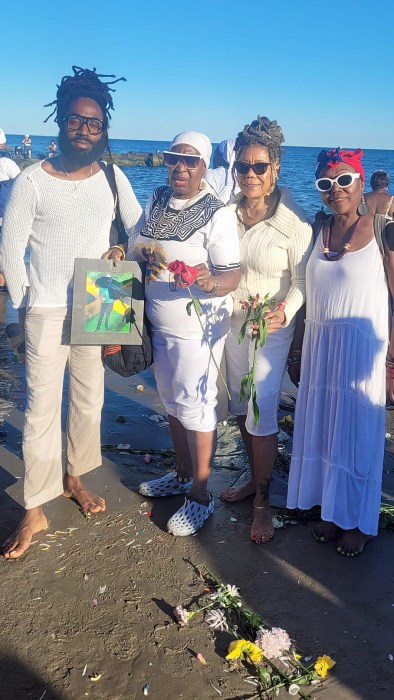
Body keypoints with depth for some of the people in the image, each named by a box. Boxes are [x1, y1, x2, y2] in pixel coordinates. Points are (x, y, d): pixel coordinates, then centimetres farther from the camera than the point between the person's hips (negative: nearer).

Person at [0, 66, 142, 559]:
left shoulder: (113, 178, 2)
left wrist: (123, 250, -9)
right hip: (46, 312, -4)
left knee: (89, 401, 14)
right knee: (42, 408, -1)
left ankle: (74, 477, 35)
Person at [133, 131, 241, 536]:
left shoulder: (217, 213, -15)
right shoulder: (157, 200, 5)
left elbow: (232, 276, -19)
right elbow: (139, 245, 15)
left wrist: (209, 282, -39)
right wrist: (145, 254, -6)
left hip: (197, 328, -7)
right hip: (159, 323, 7)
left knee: (195, 406, 0)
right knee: (172, 400, 19)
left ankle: (200, 496, 16)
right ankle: (182, 474, 38)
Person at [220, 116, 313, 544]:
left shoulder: (295, 221, -15)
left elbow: (302, 280, -14)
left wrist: (283, 313, -31)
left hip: (272, 327, -5)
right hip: (230, 321, 5)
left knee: (262, 414, -5)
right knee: (241, 407, 16)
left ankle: (263, 502, 14)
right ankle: (255, 479, 36)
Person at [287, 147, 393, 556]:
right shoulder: (316, 232, 6)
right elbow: (310, 295, 11)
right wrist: (300, 351, 8)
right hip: (320, 346, 5)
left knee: (358, 433, 6)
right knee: (323, 429, 13)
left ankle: (358, 522, 25)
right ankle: (332, 510, 32)